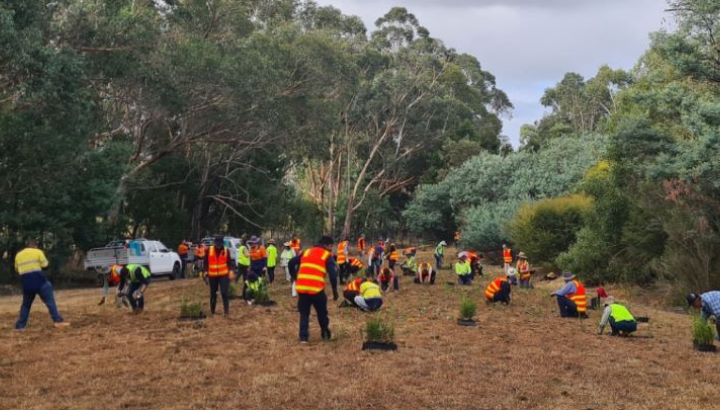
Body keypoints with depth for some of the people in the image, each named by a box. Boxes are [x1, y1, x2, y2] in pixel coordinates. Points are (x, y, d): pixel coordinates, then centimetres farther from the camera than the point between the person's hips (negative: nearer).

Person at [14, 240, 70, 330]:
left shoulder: (18, 255, 15)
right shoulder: (37, 252, 2)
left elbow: (17, 269, 23)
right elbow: (45, 264, 0)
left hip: (26, 283, 4)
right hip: (38, 280, -4)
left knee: (26, 304, 18)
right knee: (50, 301, -3)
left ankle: (20, 325, 16)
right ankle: (58, 321, -12)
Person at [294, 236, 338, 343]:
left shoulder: (306, 252, 18)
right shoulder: (327, 256, 6)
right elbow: (333, 275, -3)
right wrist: (335, 292, 3)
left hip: (302, 288, 3)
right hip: (317, 289, -3)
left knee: (304, 313, 16)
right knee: (322, 313, 19)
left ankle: (303, 337, 9)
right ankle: (325, 334, 29)